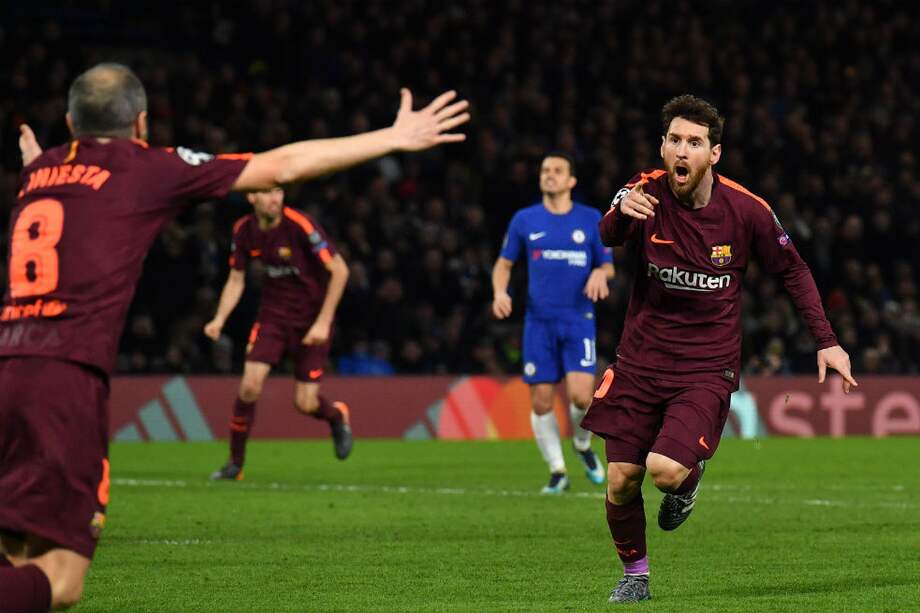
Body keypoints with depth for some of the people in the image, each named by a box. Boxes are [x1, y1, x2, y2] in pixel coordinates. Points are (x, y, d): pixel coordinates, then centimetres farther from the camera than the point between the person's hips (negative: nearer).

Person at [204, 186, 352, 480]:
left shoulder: (299, 224, -22)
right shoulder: (244, 230, -5)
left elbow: (340, 270, -19)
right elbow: (236, 280, 9)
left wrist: (323, 322, -21)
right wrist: (219, 319, -7)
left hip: (311, 320, -3)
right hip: (273, 313, 3)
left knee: (305, 403, -4)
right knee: (250, 386, -13)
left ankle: (338, 417, 34)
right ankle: (235, 462, 5)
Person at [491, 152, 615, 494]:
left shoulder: (591, 219, 5)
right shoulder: (525, 220, 6)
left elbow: (607, 265, 12)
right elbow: (504, 263, 15)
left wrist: (600, 274, -11)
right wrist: (499, 291, -4)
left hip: (578, 321, -1)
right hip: (539, 322, 1)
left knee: (581, 395, -16)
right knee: (541, 400, -3)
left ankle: (583, 445, 16)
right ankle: (557, 471, 12)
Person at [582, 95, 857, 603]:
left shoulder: (746, 210, -8)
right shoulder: (645, 193, -7)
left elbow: (792, 272, 6)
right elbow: (608, 236, -27)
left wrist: (827, 341, 1)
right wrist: (622, 212, -51)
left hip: (708, 366, -2)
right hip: (641, 360, 2)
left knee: (666, 470, -22)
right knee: (620, 481, -1)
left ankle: (689, 479, 15)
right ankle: (635, 574, 25)